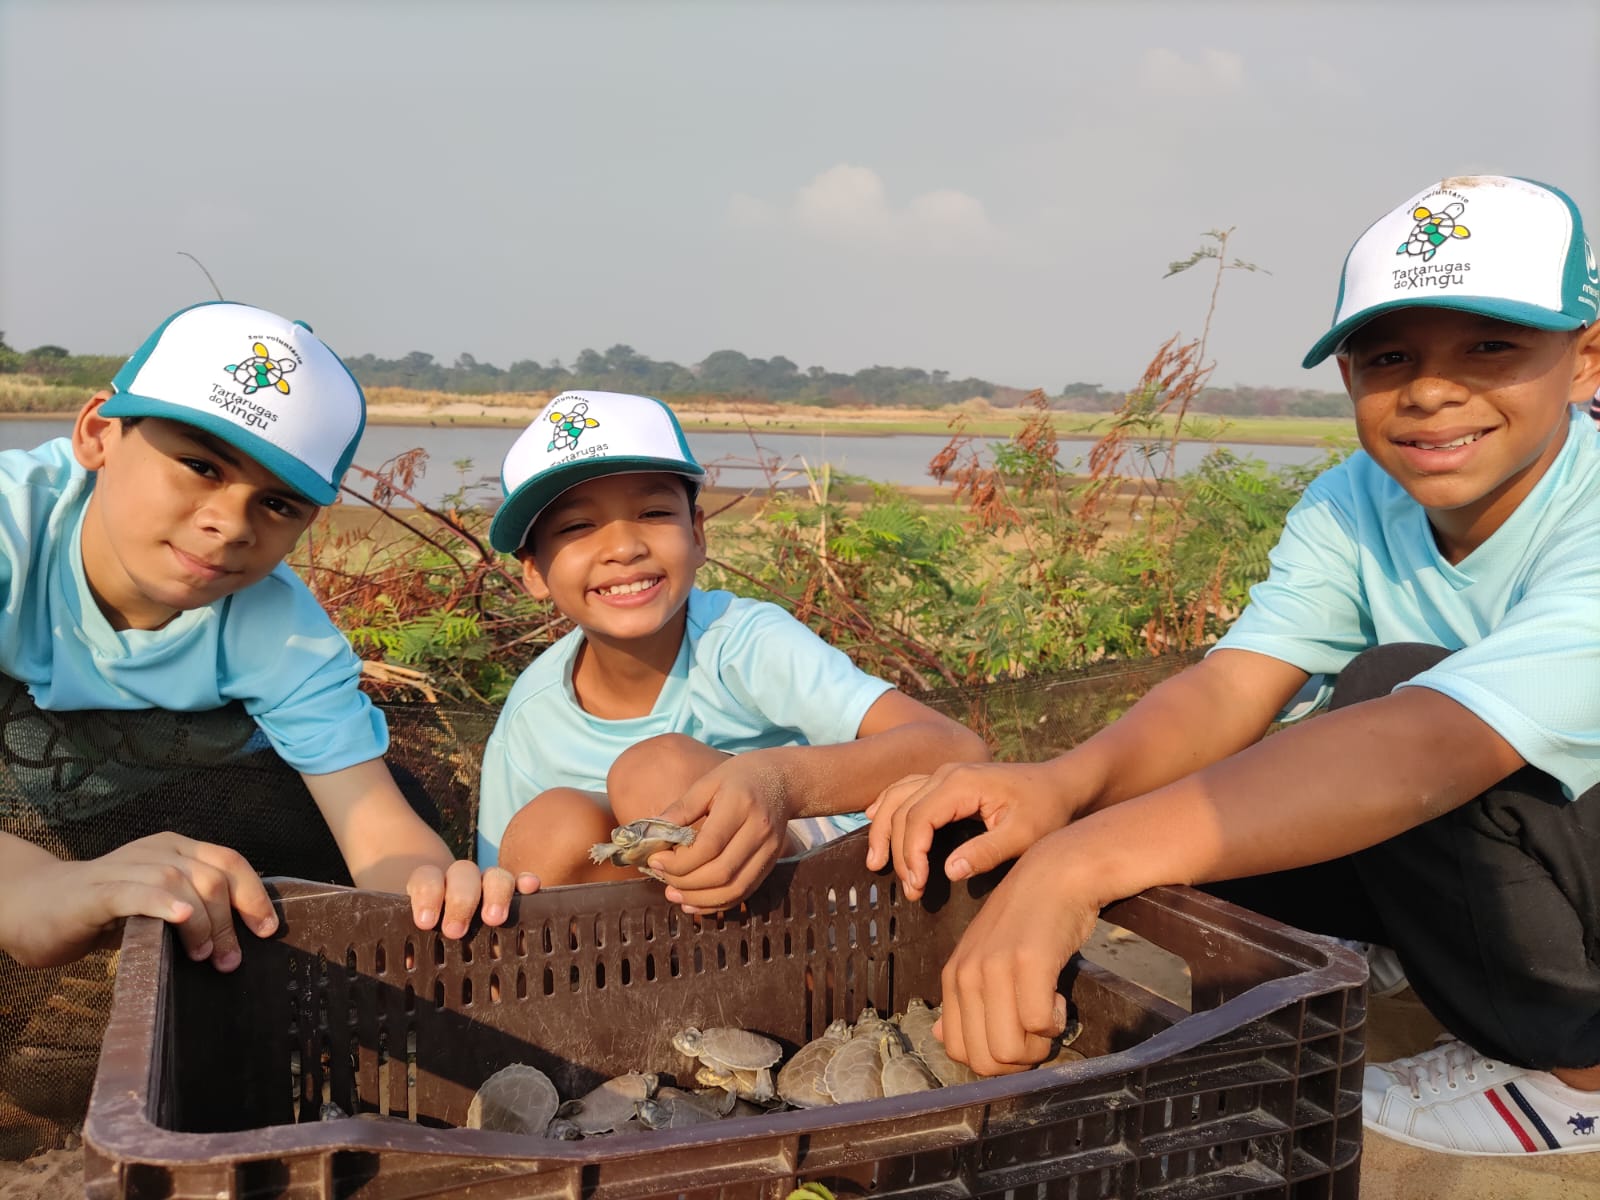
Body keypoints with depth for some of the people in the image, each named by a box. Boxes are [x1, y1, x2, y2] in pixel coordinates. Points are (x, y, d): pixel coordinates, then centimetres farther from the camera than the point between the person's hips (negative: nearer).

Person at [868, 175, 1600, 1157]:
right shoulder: (1352, 506, -7)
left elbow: (1430, 745, -44)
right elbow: (1231, 688, -21)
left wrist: (1083, 865, -55)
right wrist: (1062, 782, -43)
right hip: (1482, 849, 7)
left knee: (1395, 681, -28)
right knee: (1187, 816, -11)